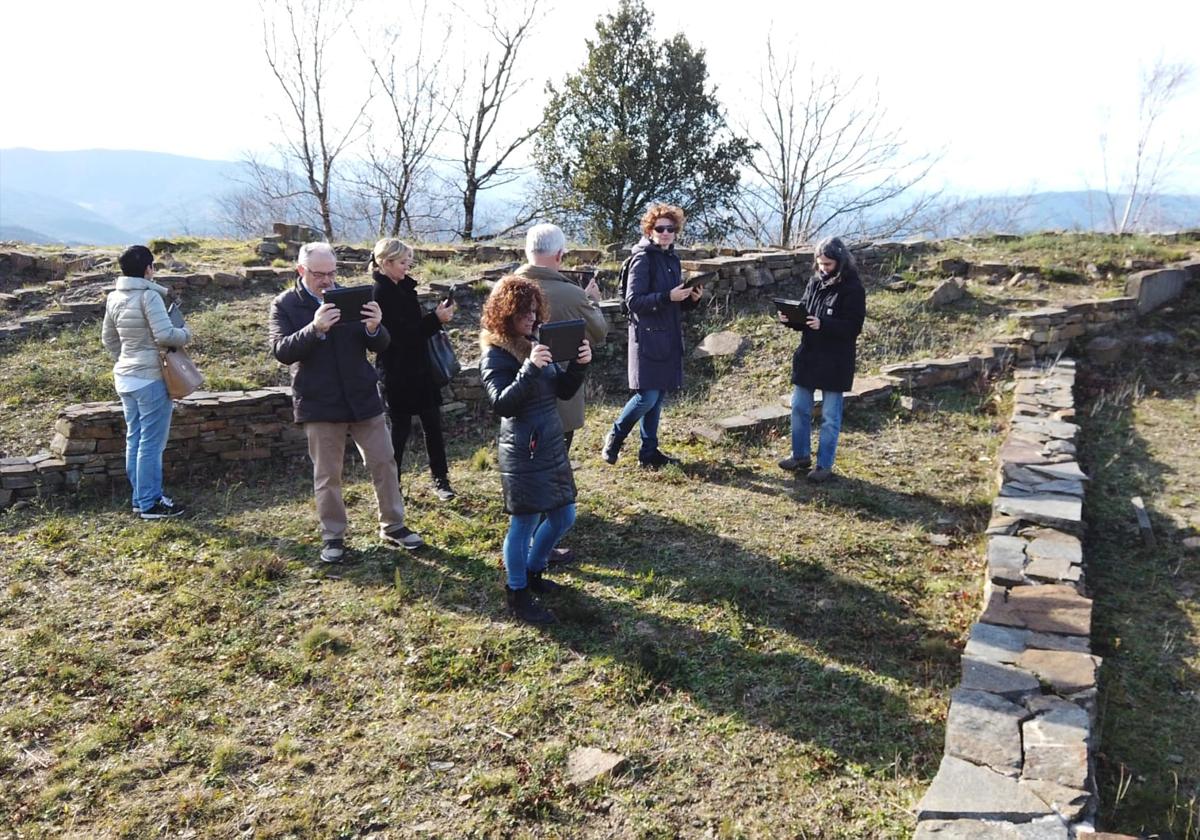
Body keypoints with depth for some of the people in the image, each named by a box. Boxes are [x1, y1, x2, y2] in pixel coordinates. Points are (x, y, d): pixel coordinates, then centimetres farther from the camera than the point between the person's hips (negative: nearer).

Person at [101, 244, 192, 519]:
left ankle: (140, 499, 23)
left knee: (134, 440, 14)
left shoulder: (114, 298, 8)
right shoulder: (149, 296, -17)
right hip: (151, 380, -8)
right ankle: (150, 503, 7)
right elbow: (165, 335, -23)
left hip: (125, 378, 8)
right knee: (151, 444, 0)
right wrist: (186, 334, -5)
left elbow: (108, 338, 17)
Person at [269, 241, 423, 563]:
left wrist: (374, 328, -23)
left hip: (363, 398, 3)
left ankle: (393, 526, 24)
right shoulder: (284, 305, -3)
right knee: (327, 476, 7)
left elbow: (381, 345, 1)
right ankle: (333, 537, 22)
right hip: (319, 404, -3)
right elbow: (281, 351, -17)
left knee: (384, 463, 9)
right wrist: (315, 329, -33)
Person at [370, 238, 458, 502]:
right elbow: (403, 334, -21)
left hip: (419, 367, 8)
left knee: (432, 423, 8)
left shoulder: (403, 288, 10)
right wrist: (436, 319, -21)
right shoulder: (380, 293, -16)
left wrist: (437, 316, 0)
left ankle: (440, 479, 17)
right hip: (398, 372, -8)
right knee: (401, 427, 2)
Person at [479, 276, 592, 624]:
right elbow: (501, 404, -23)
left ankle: (532, 572, 37)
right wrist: (530, 369, -33)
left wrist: (578, 365, -10)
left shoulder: (534, 345, 9)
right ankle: (517, 595, 20)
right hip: (523, 450, -8)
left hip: (552, 443, 8)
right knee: (524, 523, 3)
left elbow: (563, 391, 8)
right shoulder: (495, 354, -12)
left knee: (563, 516, 16)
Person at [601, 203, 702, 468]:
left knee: (658, 397, 10)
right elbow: (633, 300, -16)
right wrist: (667, 297, -24)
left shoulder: (672, 258, 14)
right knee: (647, 396, -10)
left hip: (669, 337, 8)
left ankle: (649, 451, 19)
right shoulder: (643, 258, -10)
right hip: (648, 336, -8)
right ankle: (614, 438, 12)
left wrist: (691, 299, 0)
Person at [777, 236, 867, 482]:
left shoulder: (853, 288, -12)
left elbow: (853, 327, -17)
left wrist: (823, 324, -30)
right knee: (799, 408, 13)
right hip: (808, 356, 6)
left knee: (830, 416, 5)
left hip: (835, 362, -6)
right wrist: (791, 319, -11)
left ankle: (825, 464, 15)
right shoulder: (815, 283, 5)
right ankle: (801, 455, 29)